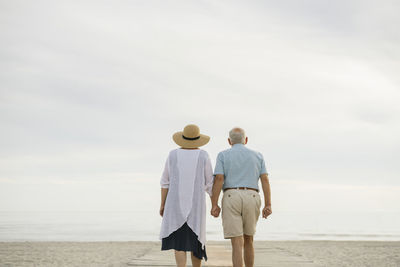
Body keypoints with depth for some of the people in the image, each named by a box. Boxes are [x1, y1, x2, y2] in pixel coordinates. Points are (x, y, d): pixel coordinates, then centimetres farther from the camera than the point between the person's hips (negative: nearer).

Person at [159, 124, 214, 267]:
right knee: (195, 239, 13)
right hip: (196, 203, 0)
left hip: (175, 203, 0)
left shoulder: (173, 155, 1)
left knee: (179, 242, 0)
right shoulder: (203, 156, -1)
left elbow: (165, 181, 2)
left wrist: (162, 205, 7)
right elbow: (210, 183, 0)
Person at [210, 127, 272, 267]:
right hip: (252, 199, 2)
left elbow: (219, 179, -6)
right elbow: (265, 179, 4)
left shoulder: (223, 155, 7)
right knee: (248, 240, 19)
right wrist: (268, 205, 0)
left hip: (231, 199, -2)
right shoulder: (257, 156, 14)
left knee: (237, 243, -5)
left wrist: (214, 205, -7)